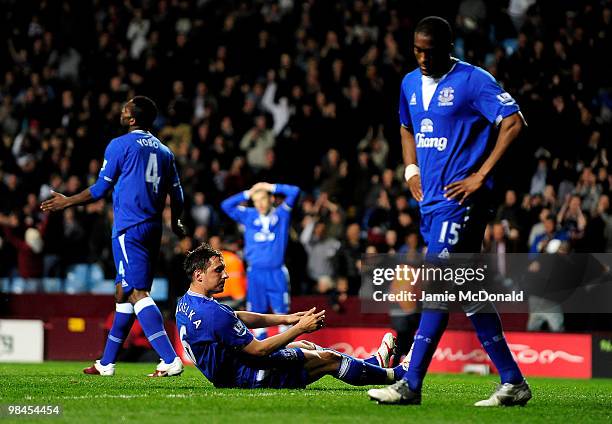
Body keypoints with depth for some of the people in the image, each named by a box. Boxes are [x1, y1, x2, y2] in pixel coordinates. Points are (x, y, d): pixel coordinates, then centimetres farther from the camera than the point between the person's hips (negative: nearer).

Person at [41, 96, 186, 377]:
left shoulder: (119, 146, -6)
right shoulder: (164, 151, 13)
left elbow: (100, 189, -3)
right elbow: (176, 195, 16)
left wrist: (66, 202, 10)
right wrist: (176, 224, 35)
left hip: (128, 228, -7)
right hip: (153, 228, 8)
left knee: (137, 293, -13)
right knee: (124, 292, 16)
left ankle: (170, 360, -26)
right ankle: (106, 363, 22)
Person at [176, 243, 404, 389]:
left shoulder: (187, 302, 1)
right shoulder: (213, 313, -31)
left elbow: (236, 317, 14)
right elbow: (259, 350, -25)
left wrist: (286, 319, 11)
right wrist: (300, 328, -16)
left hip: (226, 373, 10)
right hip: (247, 378, -10)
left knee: (305, 346, 26)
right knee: (329, 359, 2)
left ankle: (373, 363, 41)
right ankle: (396, 375, 21)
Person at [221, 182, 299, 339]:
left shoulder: (281, 214, 4)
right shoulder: (248, 215, 9)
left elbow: (294, 191, -5)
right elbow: (226, 205, 3)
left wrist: (270, 187, -1)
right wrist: (248, 193, 2)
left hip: (277, 272, -2)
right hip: (255, 272, 2)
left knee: (281, 311, -4)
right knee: (257, 312, 4)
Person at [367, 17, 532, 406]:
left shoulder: (473, 81, -8)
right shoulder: (411, 83, 15)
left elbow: (514, 123, -14)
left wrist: (480, 176, -16)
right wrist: (411, 169, 14)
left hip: (460, 201, -8)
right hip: (431, 200, 8)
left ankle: (411, 385, -11)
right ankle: (513, 383, 11)